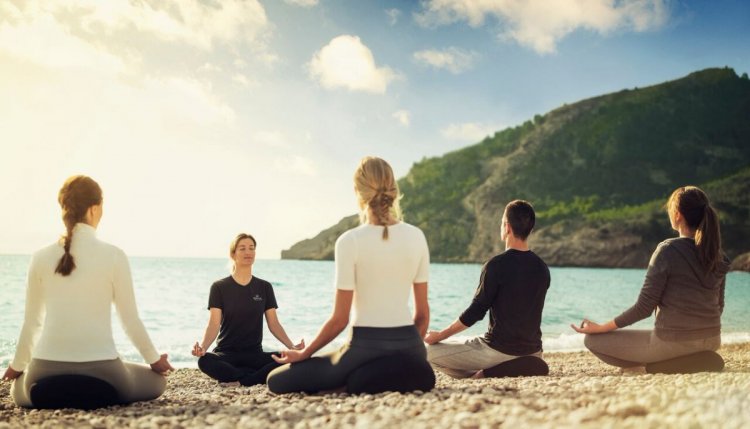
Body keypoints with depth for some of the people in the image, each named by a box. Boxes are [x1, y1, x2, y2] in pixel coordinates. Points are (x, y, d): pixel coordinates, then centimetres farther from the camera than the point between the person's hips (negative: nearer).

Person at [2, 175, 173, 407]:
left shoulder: (42, 258, 2)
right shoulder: (114, 256, -6)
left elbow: (32, 321, 9)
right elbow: (130, 320, -1)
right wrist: (155, 360, 15)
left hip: (47, 370, 4)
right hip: (99, 369, -3)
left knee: (19, 390, 38)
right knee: (157, 382, 24)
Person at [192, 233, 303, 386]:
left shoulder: (264, 287, 8)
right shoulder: (219, 287, 1)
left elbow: (274, 324, 4)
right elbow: (214, 324, -8)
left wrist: (292, 346, -13)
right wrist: (203, 347, -29)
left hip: (254, 354, 2)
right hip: (226, 354, -1)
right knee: (205, 361, -37)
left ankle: (241, 382, -20)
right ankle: (262, 376, -23)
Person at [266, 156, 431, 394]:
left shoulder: (350, 241, -11)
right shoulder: (416, 236, 2)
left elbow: (339, 320, -9)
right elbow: (423, 313, 7)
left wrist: (303, 354, 6)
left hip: (366, 345, -5)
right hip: (408, 344, 5)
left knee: (277, 380, 8)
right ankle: (399, 377, 6)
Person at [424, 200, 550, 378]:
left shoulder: (496, 265, -16)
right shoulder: (542, 268, 4)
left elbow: (475, 312, -12)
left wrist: (439, 336, 0)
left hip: (500, 350, -6)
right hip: (532, 352, 6)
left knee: (428, 352, 3)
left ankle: (478, 375, -7)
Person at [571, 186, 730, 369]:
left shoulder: (667, 250, -16)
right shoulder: (717, 255, 3)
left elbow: (643, 308, -16)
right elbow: (718, 305, 12)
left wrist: (600, 328, -7)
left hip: (674, 341, -7)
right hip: (712, 340, 7)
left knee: (593, 339, 3)